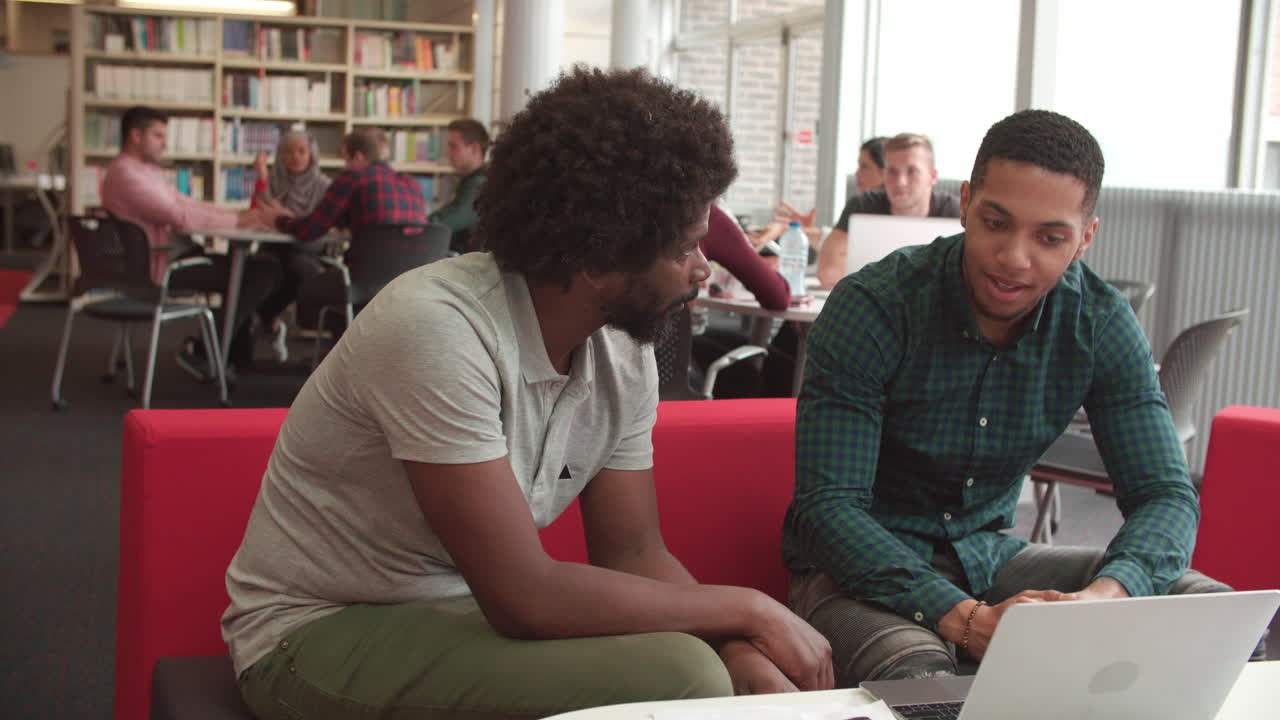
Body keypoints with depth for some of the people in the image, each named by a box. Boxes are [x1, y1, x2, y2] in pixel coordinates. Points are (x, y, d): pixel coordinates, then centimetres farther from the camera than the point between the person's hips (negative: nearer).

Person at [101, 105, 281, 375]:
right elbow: (179, 217, -23)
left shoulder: (149, 170, 18)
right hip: (164, 265, -11)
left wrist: (241, 215, 3)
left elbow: (187, 204, 17)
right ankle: (201, 350, -6)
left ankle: (240, 356, 20)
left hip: (177, 254, 11)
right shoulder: (125, 174, -16)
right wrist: (236, 220, -17)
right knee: (263, 272, -14)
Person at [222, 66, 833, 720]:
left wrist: (744, 654, -16)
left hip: (471, 613, 6)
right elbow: (524, 598, -28)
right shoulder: (438, 326, -26)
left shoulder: (623, 351, -3)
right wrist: (748, 609, -20)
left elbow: (633, 555, 2)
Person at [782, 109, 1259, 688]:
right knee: (918, 677, -40)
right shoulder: (870, 307, -20)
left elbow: (1165, 494, -7)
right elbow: (828, 505, -24)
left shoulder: (1101, 323, -6)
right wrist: (965, 619, -38)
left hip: (989, 553, 5)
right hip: (866, 567, -5)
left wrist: (1104, 596, -31)